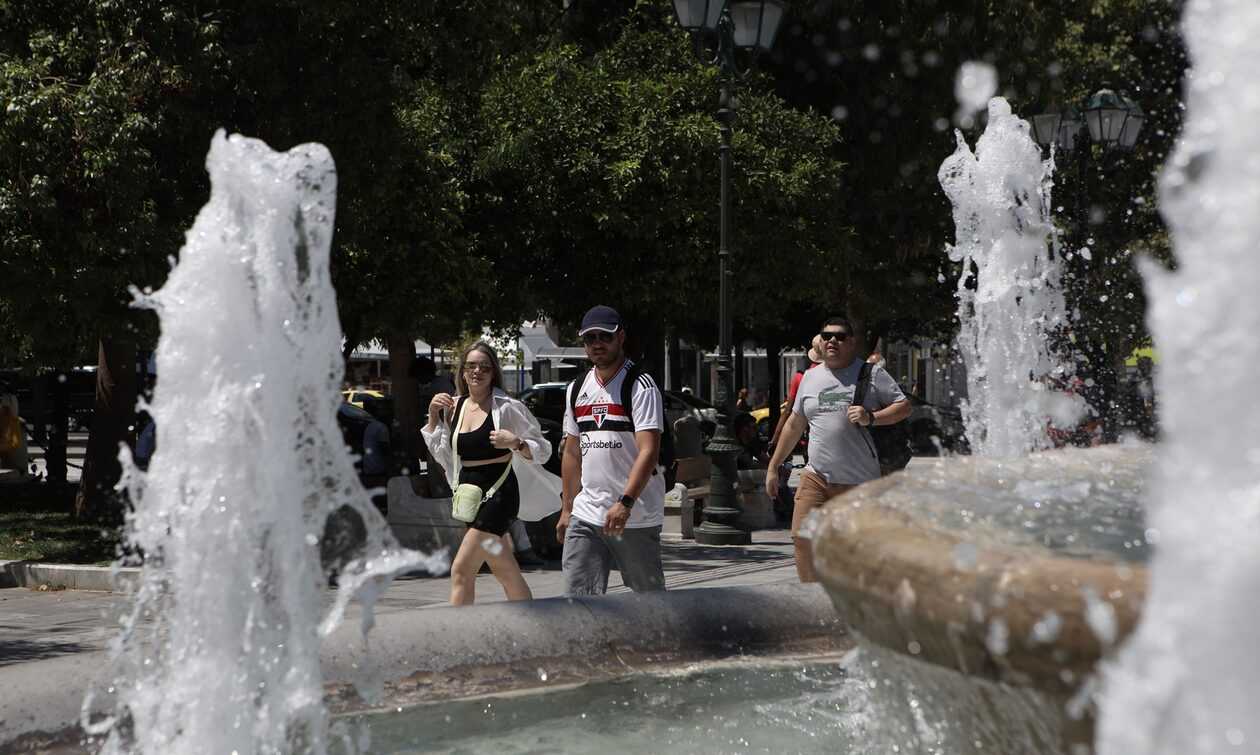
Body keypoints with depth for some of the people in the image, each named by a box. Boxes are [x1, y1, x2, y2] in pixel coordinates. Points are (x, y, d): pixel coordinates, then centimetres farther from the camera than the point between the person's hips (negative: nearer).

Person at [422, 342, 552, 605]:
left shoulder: (507, 407, -8)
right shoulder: (454, 407, 8)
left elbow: (542, 450, -5)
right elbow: (444, 458, 13)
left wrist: (515, 443, -24)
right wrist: (434, 416, 4)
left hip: (498, 493, -7)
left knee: (461, 570, -12)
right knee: (505, 571, 15)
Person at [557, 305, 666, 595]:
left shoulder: (641, 386, -9)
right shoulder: (576, 389, 13)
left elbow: (648, 452, -19)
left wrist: (624, 503, -29)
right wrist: (567, 510, 18)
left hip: (635, 516, -5)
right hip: (585, 515, 6)